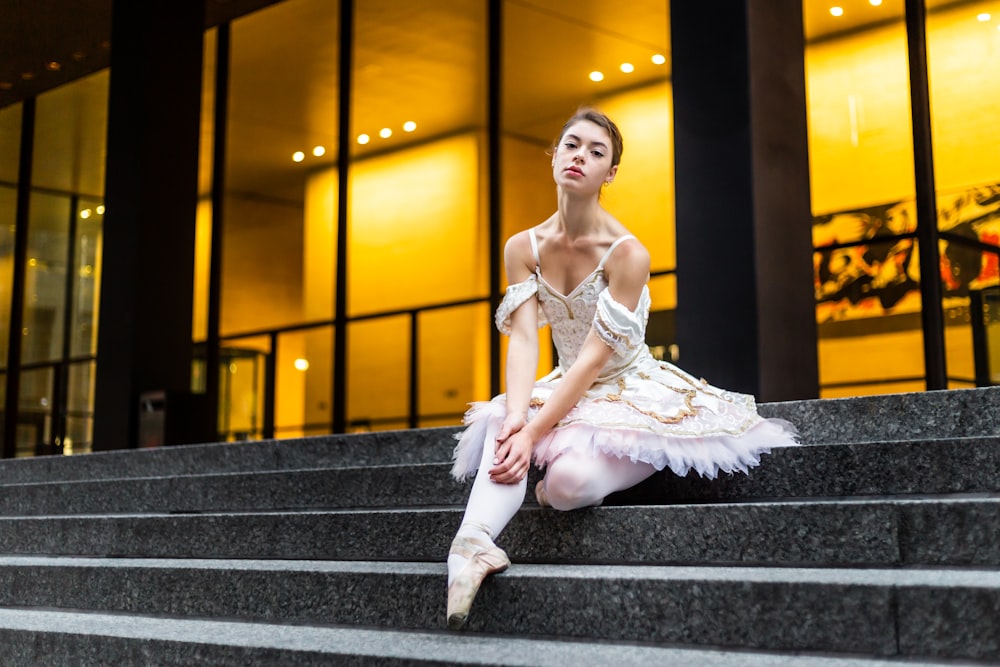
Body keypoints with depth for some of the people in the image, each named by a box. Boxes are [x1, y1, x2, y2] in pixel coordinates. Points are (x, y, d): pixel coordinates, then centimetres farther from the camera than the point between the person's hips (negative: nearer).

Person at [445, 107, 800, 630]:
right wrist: (516, 415, -32)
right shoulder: (523, 248, -1)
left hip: (633, 392, -4)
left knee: (570, 482, -32)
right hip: (567, 392, 5)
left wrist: (534, 433, -32)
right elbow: (523, 338, -13)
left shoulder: (626, 254, -18)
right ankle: (474, 540, -43)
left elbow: (594, 357, -24)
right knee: (501, 426, -29)